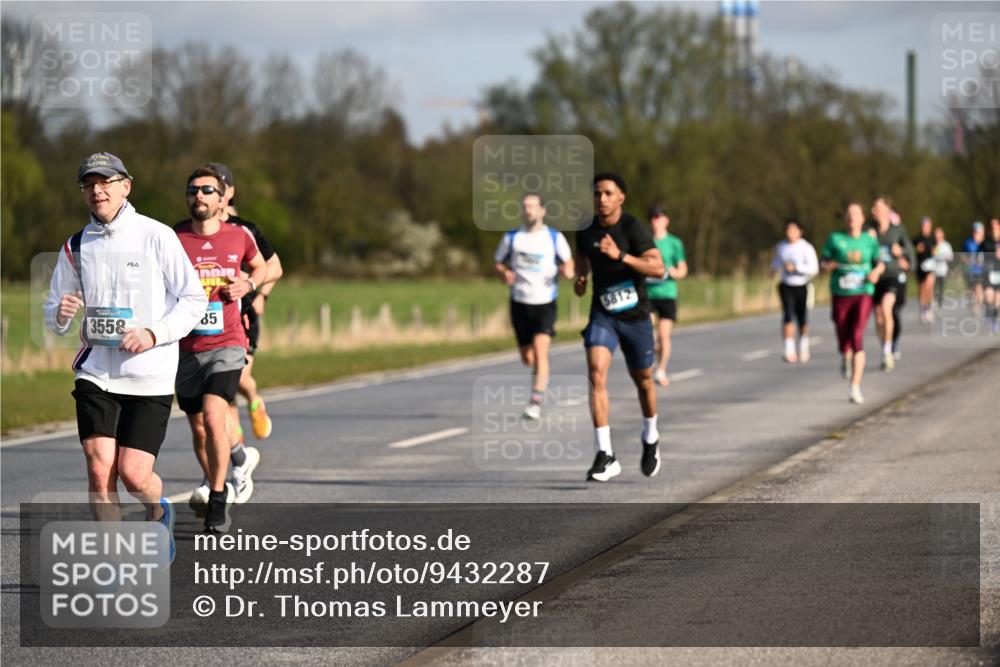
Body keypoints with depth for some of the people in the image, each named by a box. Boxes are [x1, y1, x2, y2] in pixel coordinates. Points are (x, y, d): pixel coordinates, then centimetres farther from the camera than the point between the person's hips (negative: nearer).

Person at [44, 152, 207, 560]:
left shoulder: (157, 237, -4)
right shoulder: (76, 247, 7)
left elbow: (194, 299, -1)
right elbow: (53, 317, 14)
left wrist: (154, 334, -15)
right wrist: (61, 314, -11)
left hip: (150, 376, -3)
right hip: (96, 371, 3)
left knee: (134, 474, -8)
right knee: (99, 469, -10)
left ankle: (158, 512, 28)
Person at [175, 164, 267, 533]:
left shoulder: (240, 235, 3)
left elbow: (260, 266, 23)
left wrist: (248, 284, 1)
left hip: (226, 345, -1)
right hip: (187, 348, 1)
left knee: (214, 418, -20)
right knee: (199, 429, 9)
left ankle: (217, 501, -10)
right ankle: (216, 485, 34)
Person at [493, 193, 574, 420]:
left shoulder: (555, 238, 0)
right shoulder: (511, 238, 4)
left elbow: (568, 262, 10)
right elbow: (498, 263, 13)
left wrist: (568, 271, -14)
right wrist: (504, 274, -10)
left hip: (545, 302, -3)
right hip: (520, 303, 3)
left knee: (540, 350, -21)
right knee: (527, 358, 9)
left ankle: (536, 402, -22)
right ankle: (542, 375, 45)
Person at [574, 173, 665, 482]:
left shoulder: (634, 229, -15)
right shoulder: (586, 230, 0)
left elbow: (658, 268, -25)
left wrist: (621, 255, -35)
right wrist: (580, 278, 3)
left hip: (635, 315, -2)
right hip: (602, 314, 2)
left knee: (642, 380, 15)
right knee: (596, 374, -20)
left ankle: (650, 438, 44)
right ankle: (605, 455, -23)